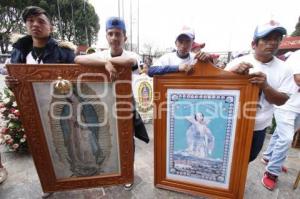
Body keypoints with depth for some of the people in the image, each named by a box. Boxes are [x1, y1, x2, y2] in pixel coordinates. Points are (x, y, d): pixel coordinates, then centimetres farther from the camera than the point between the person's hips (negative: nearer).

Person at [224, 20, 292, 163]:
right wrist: (233, 71, -32)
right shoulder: (239, 62, -10)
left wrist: (265, 86, -25)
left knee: (248, 159, 25)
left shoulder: (283, 69, -2)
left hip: (259, 128, 4)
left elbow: (281, 100, -4)